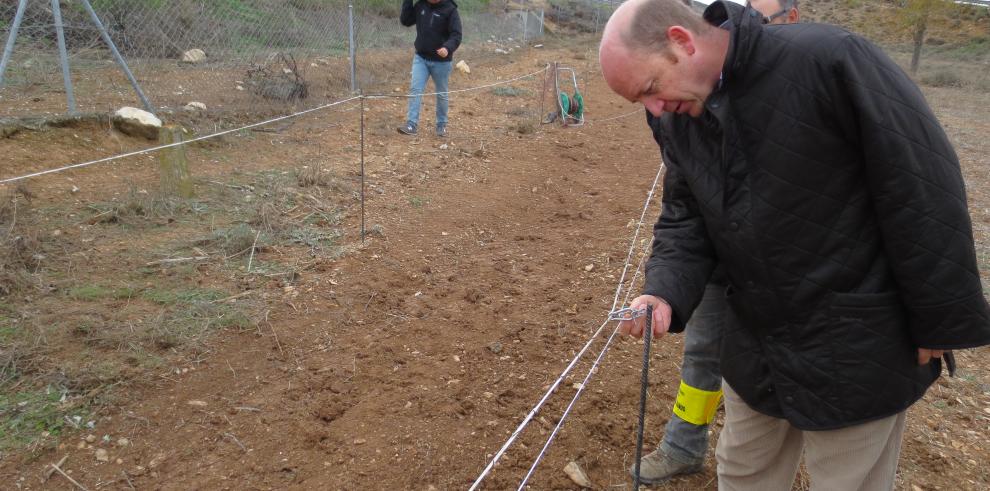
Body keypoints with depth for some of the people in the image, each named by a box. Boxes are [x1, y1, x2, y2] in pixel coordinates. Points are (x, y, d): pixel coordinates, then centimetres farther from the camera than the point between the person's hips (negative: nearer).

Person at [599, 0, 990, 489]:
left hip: (856, 350, -5)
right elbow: (684, 216, 2)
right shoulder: (674, 119, -4)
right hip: (754, 344, 6)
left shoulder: (827, 59, -25)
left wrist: (940, 322, -14)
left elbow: (924, 189, -20)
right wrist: (665, 291, -19)